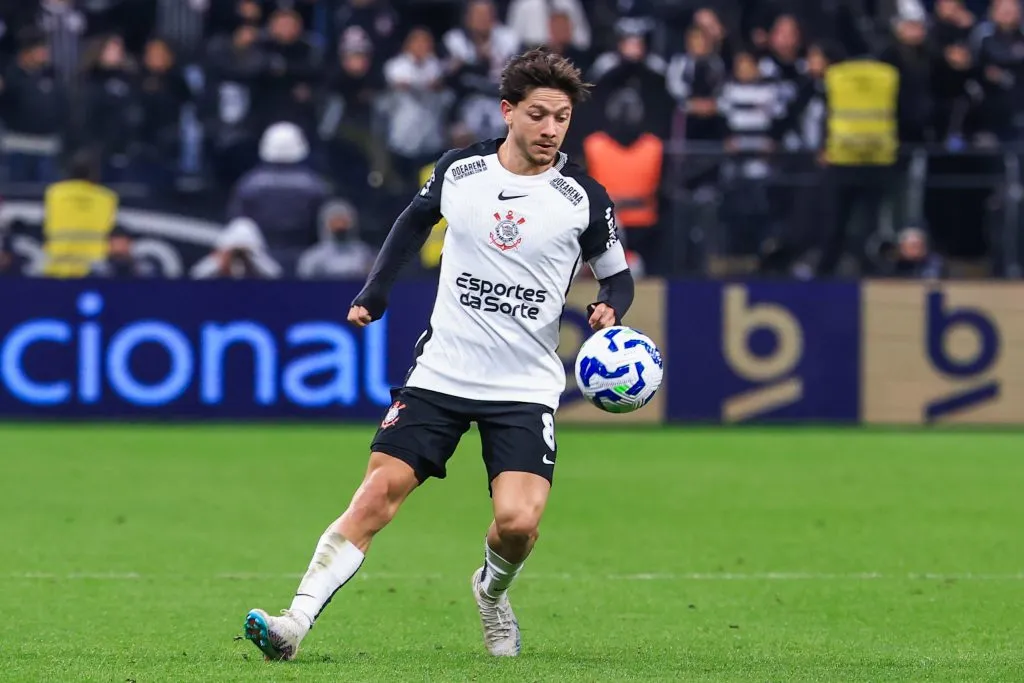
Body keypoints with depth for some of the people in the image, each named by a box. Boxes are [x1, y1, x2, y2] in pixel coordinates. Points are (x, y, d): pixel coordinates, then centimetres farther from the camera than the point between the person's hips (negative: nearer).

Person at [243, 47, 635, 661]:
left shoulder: (583, 197, -5)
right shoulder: (459, 171, 0)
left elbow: (617, 275, 10)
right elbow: (416, 220, 22)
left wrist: (609, 310, -12)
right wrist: (373, 295, 17)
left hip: (526, 388, -1)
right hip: (441, 374, 1)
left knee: (518, 520, -18)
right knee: (379, 493, -12)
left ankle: (493, 594, 17)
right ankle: (296, 622, -15)